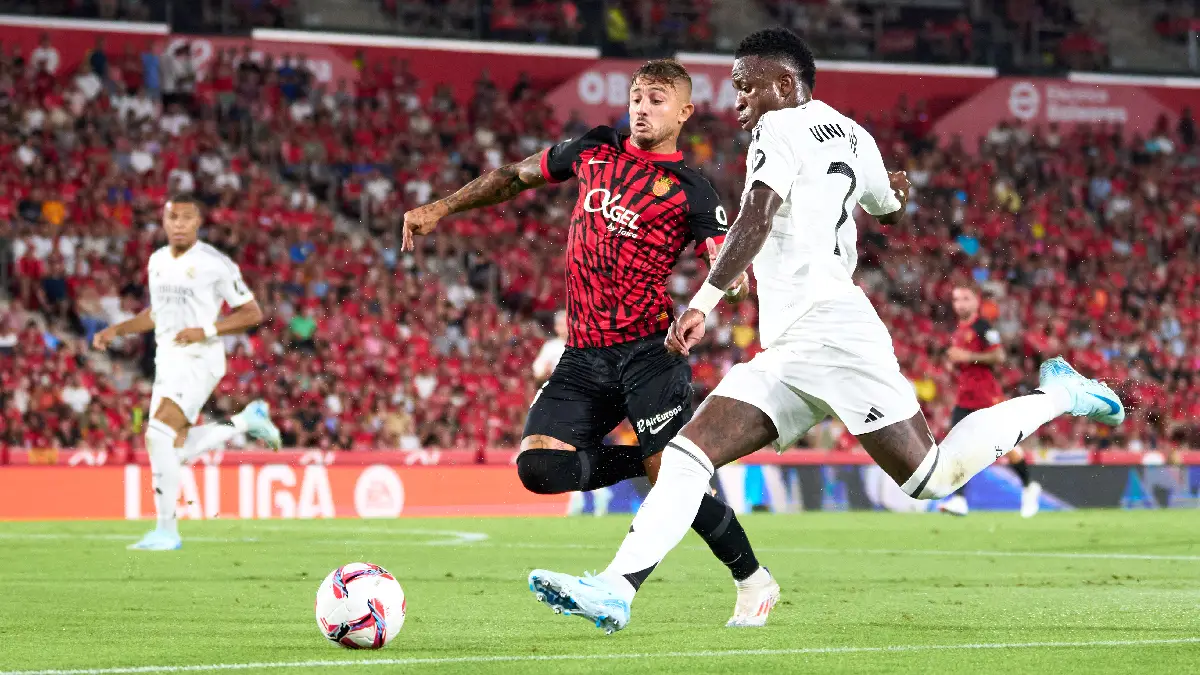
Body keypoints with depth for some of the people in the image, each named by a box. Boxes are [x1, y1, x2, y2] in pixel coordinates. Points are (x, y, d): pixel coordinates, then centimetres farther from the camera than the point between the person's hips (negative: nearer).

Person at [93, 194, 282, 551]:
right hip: (167, 360, 8)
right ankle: (247, 420, 29)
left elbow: (252, 313, -6)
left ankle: (167, 531, -13)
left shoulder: (216, 264, -9)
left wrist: (205, 330, -17)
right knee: (178, 450, 5)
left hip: (199, 359, -8)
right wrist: (116, 330, 12)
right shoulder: (157, 261, 12)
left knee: (160, 435, -21)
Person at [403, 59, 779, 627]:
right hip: (584, 353, 5)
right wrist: (440, 208, 23)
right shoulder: (595, 150, 13)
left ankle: (754, 582, 10)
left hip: (647, 350, -5)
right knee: (539, 467, -15)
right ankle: (647, 458, 10)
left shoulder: (690, 191, -2)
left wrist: (727, 287, -36)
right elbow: (519, 175, 26)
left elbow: (732, 269, -12)